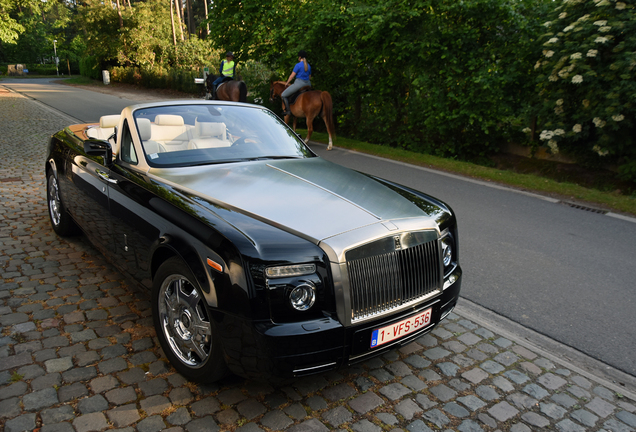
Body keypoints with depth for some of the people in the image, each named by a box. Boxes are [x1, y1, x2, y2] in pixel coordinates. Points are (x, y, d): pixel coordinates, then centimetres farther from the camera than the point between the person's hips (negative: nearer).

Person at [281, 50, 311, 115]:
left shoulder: (298, 65, -10)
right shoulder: (308, 66, 11)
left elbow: (292, 76, -8)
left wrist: (287, 83, 5)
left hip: (299, 83, -7)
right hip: (307, 84, 7)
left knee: (283, 95, 3)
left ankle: (288, 110, -4)